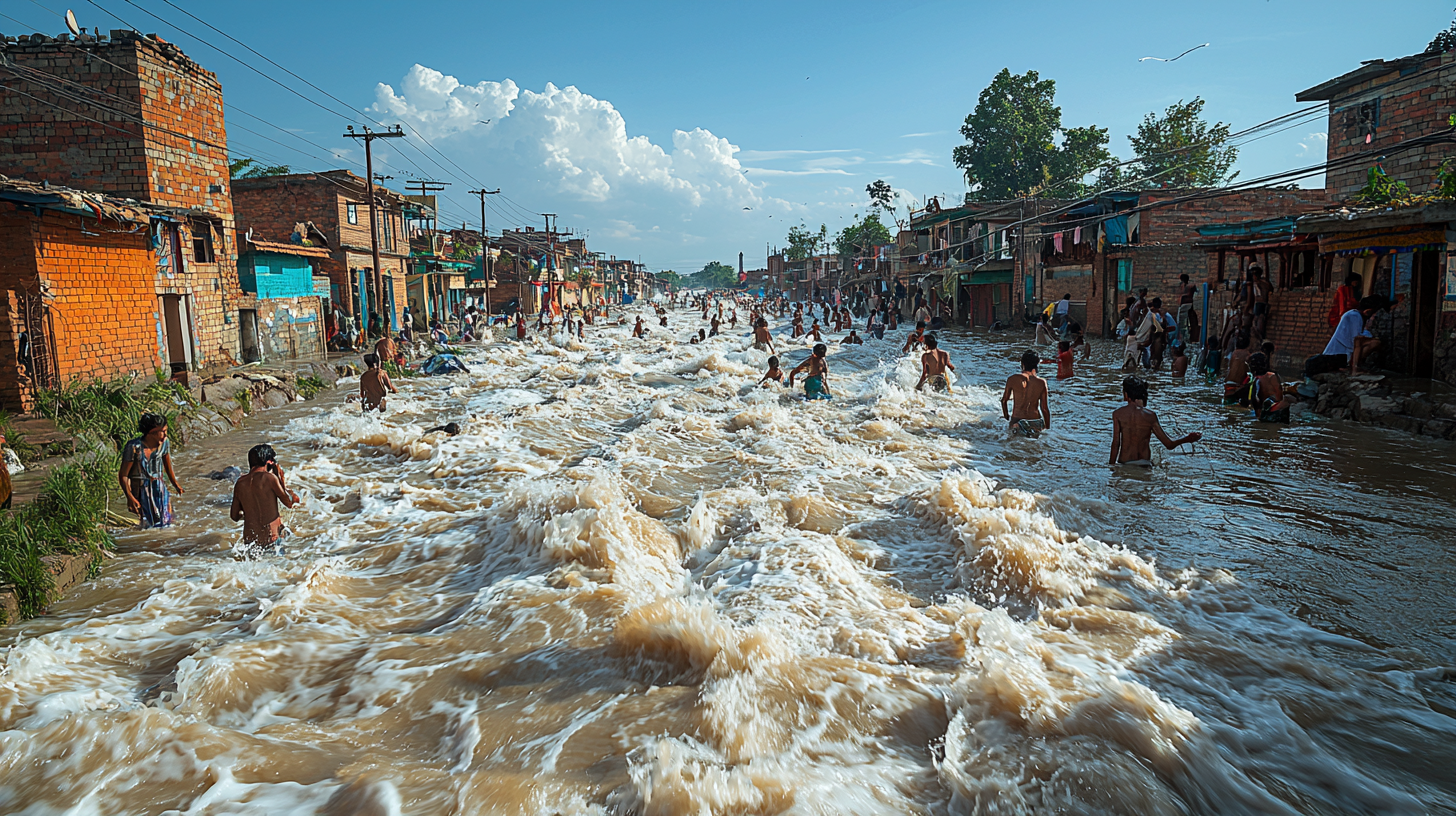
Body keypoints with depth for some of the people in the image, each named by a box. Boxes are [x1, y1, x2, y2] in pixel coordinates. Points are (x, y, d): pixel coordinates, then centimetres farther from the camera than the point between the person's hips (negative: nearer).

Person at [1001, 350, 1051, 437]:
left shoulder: (1012, 379, -1)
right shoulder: (1042, 383, -1)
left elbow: (1004, 400, 9)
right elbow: (1044, 409, 3)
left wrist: (1006, 417, 26)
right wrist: (1048, 429, 13)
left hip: (1016, 422, -1)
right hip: (1036, 425, 1)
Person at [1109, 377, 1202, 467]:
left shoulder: (1117, 414, -4)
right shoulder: (1151, 416, 0)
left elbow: (1116, 443, -6)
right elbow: (1169, 445, 1)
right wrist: (1187, 439, 19)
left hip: (1124, 463, -2)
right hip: (1144, 463, 2)